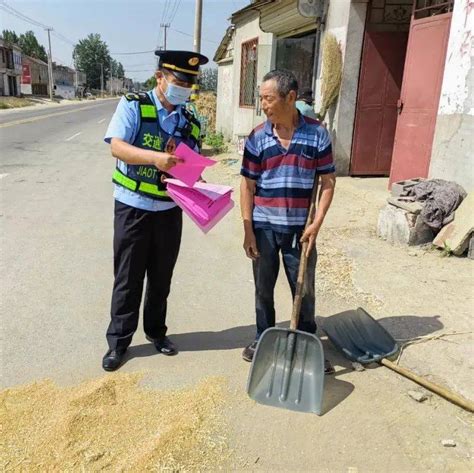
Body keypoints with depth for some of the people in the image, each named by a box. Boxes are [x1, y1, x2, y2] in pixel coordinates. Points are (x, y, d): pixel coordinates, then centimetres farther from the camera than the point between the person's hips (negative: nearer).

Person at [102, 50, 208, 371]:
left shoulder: (191, 123, 6)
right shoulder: (133, 105, -7)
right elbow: (117, 146, -19)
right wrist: (155, 157, -35)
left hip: (169, 209, 4)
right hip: (133, 207, -4)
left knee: (162, 277, 15)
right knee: (128, 278, 6)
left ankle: (156, 331, 35)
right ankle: (119, 341, 23)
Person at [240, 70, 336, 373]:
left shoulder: (317, 134, -5)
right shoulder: (258, 138, -3)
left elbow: (328, 182, -1)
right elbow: (248, 186, -1)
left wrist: (316, 224, -10)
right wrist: (248, 230, -5)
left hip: (301, 228, -1)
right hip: (264, 227, 1)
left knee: (305, 290, 9)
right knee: (263, 289, 14)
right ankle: (264, 340, 33)